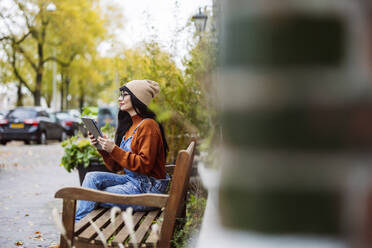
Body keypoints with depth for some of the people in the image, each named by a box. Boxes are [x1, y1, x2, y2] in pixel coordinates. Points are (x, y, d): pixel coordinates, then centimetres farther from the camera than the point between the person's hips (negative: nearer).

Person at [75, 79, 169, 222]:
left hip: (148, 189, -9)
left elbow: (144, 165, -21)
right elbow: (116, 167, 14)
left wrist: (114, 150, -21)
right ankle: (77, 222, -8)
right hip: (131, 179, 9)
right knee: (92, 177, -6)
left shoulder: (147, 125, -13)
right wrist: (102, 147, -2)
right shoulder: (129, 125, 15)